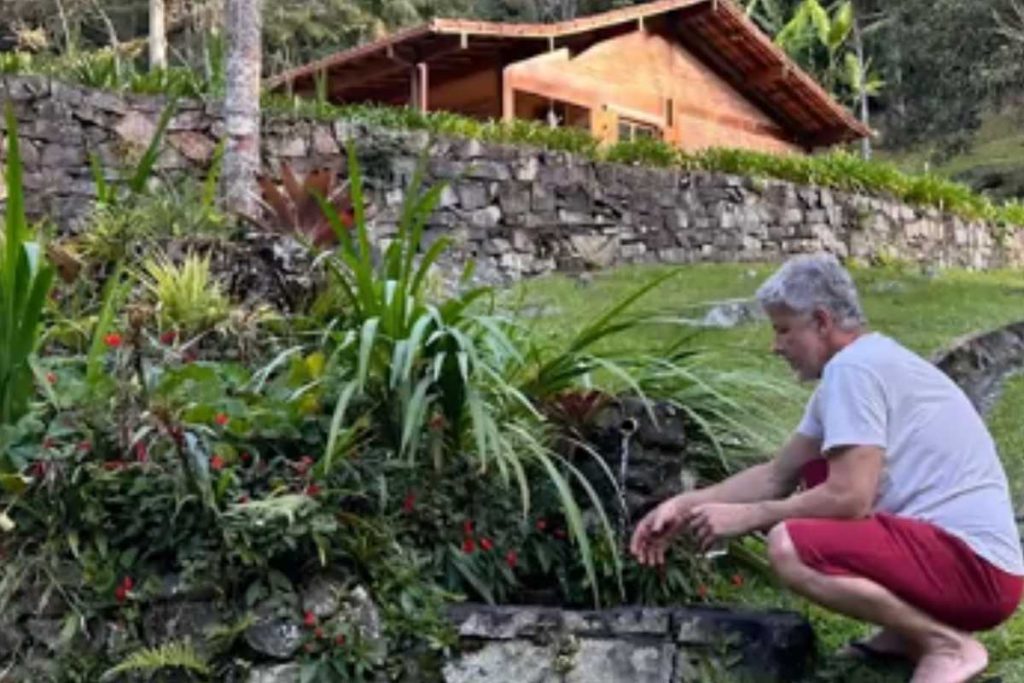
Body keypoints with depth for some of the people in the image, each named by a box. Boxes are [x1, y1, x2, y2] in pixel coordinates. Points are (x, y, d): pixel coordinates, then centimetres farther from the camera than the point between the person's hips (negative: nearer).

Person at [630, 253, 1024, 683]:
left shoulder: (852, 365, -14)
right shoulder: (871, 361, 16)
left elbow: (849, 499, -21)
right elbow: (777, 474, 17)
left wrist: (746, 516, -9)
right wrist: (685, 504, 12)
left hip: (975, 565, -11)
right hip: (947, 539, 11)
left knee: (789, 547, -24)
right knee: (809, 479, 20)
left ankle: (948, 644, -8)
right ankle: (909, 630, 14)